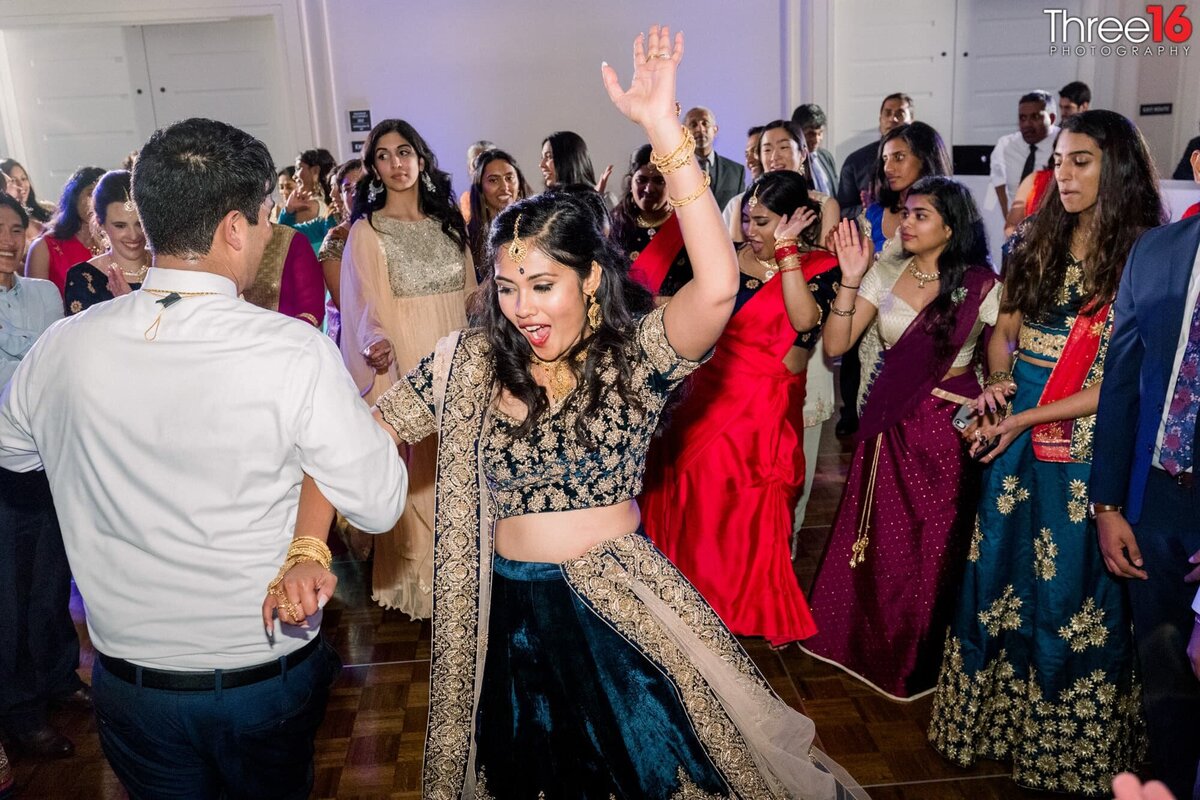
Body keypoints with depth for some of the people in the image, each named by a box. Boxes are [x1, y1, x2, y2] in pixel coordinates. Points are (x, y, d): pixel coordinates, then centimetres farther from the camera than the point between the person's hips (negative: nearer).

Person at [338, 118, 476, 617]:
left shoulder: (448, 222, 10)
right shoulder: (368, 231, -4)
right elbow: (365, 309, -10)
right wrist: (376, 343, -29)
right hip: (403, 367, -4)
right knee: (415, 472, -2)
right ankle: (415, 573, 13)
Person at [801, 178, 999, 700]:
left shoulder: (980, 285, -8)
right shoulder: (886, 272, 0)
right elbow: (835, 344, -4)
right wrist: (851, 280, -12)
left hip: (946, 425, -3)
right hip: (888, 421, 3)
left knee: (931, 544, 8)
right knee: (877, 535, 12)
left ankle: (918, 658, 31)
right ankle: (866, 638, 35)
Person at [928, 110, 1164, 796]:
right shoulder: (1037, 241, 7)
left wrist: (1027, 418, -15)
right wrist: (996, 385, -9)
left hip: (1088, 450, -5)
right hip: (1014, 438, 5)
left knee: (1074, 593, 6)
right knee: (1002, 577, 12)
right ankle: (1000, 717, 30)